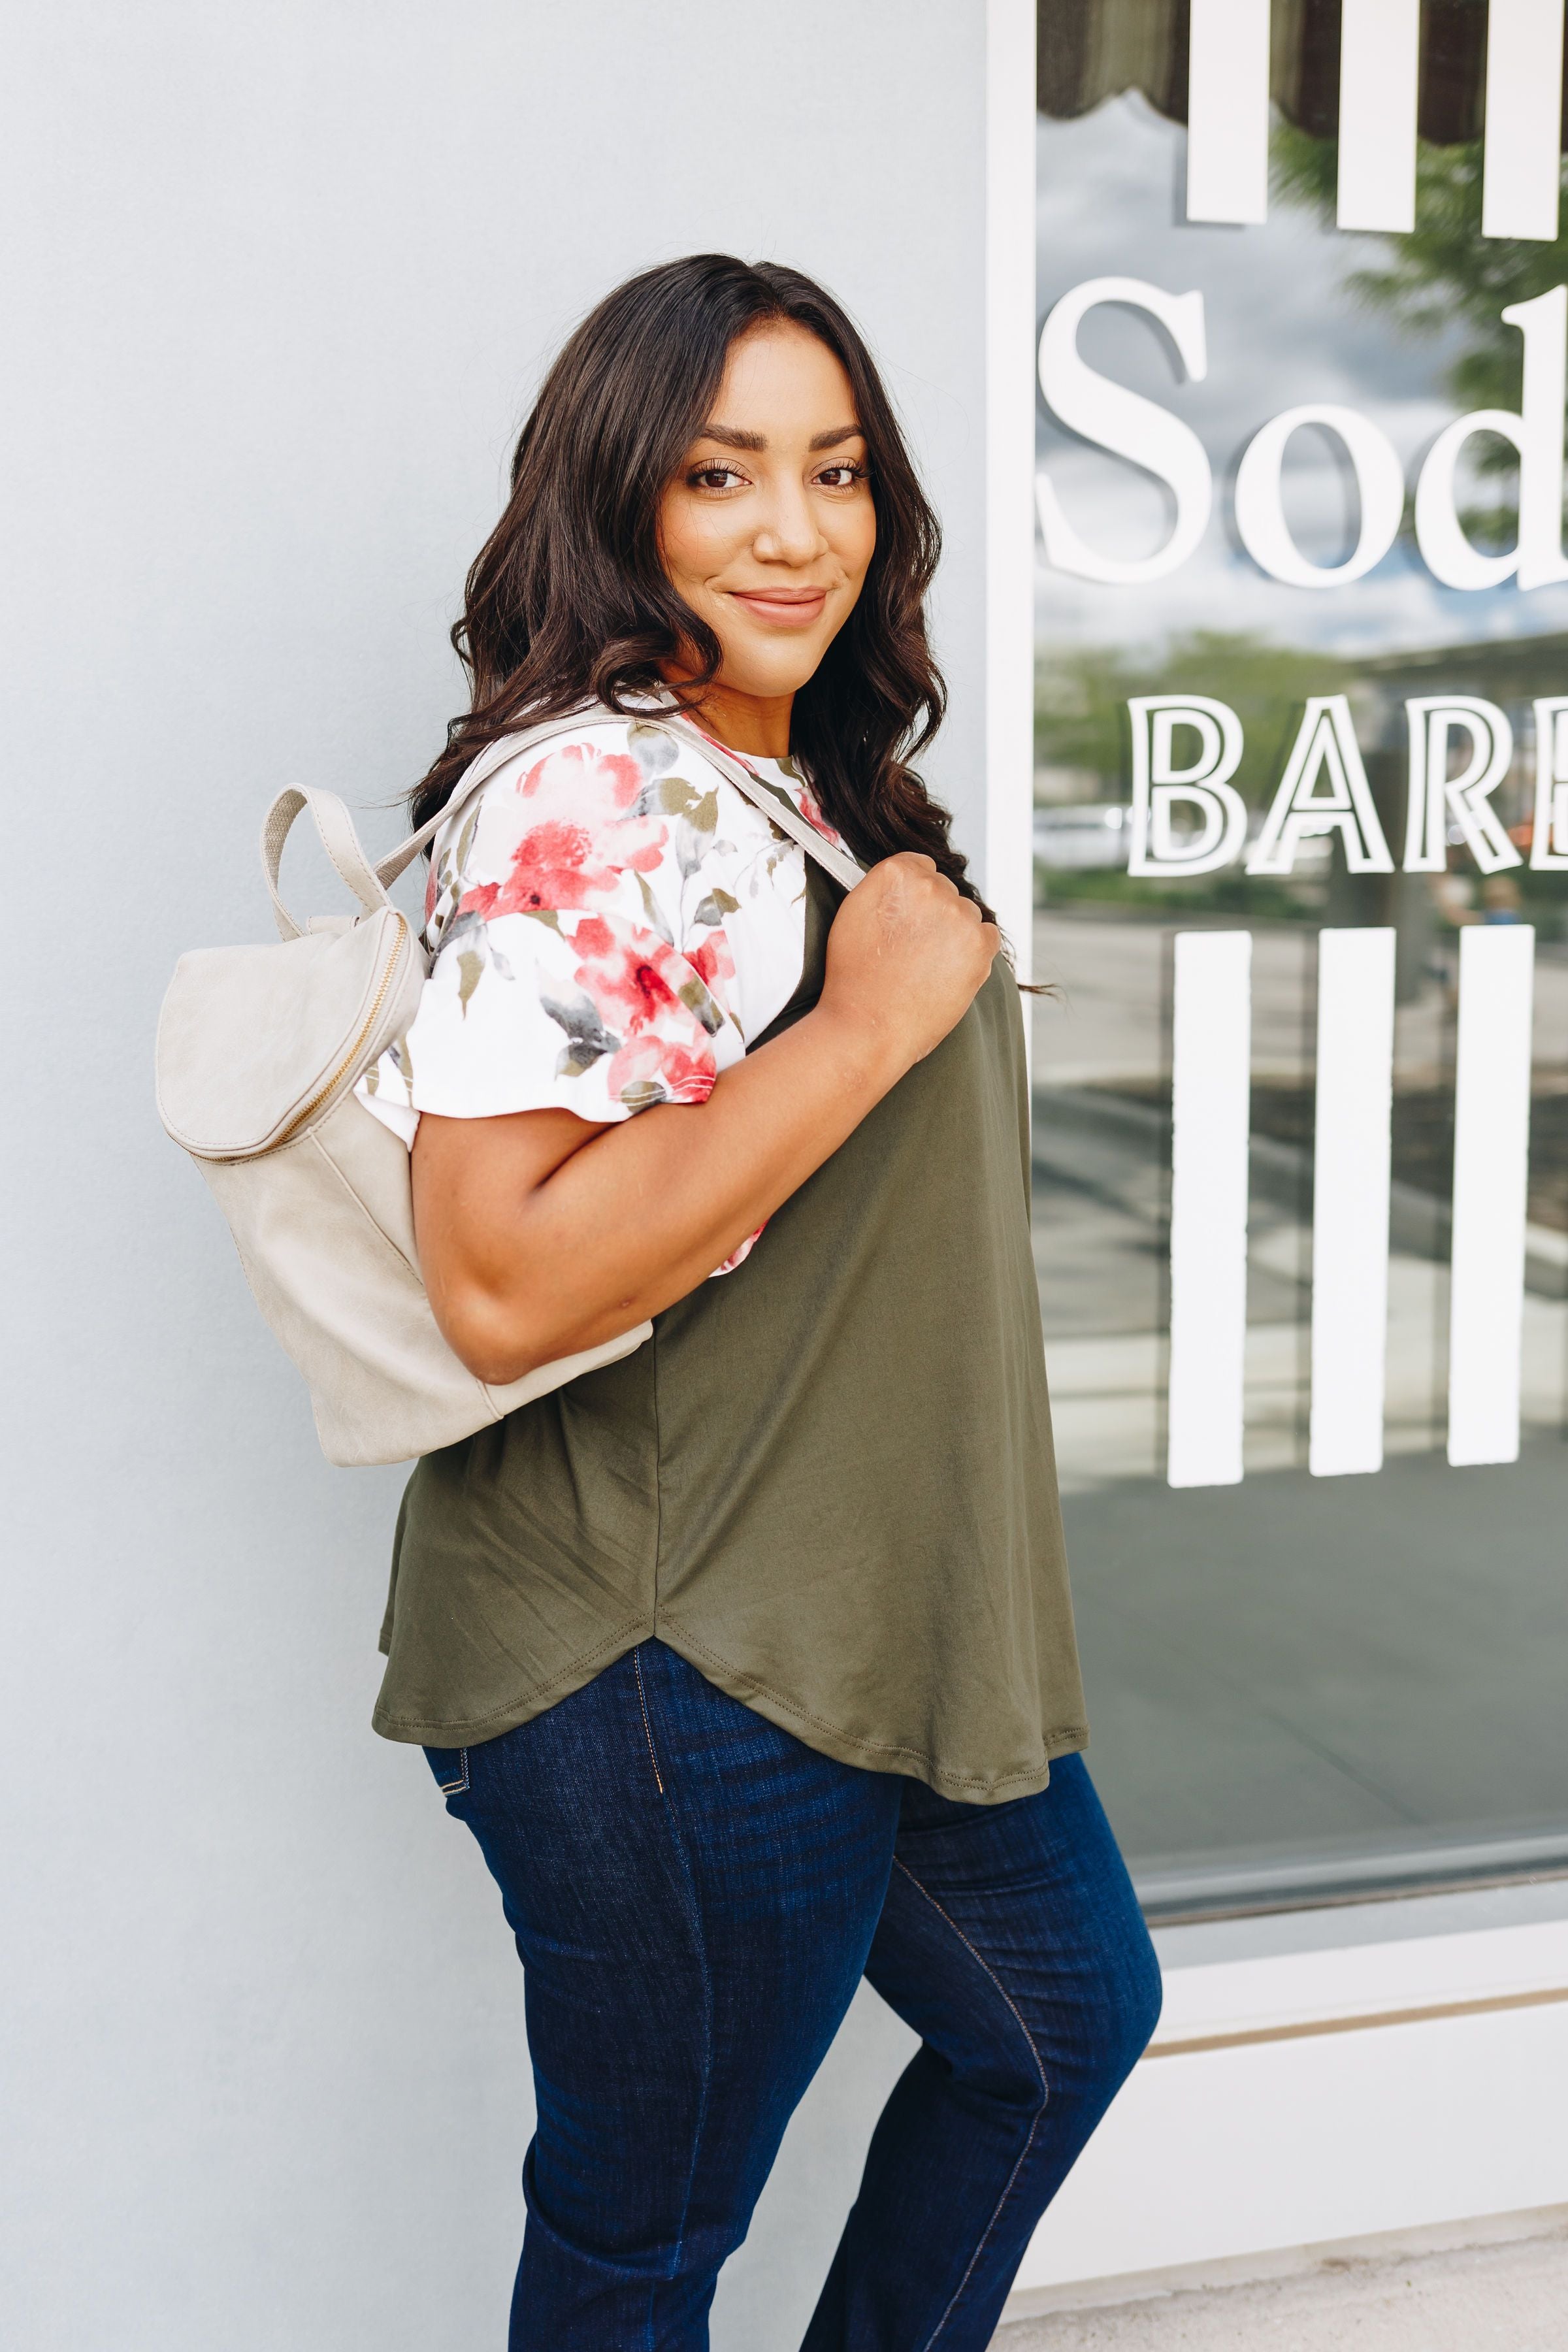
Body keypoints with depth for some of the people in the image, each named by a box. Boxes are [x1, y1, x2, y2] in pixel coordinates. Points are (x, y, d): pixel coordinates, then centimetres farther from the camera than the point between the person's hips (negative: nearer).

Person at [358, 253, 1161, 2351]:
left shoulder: (810, 786, 10)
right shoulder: (588, 800, -20)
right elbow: (501, 1282, -30)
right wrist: (872, 1021, -26)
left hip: (879, 1605, 10)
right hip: (666, 1664, -10)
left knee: (1069, 2014, 27)